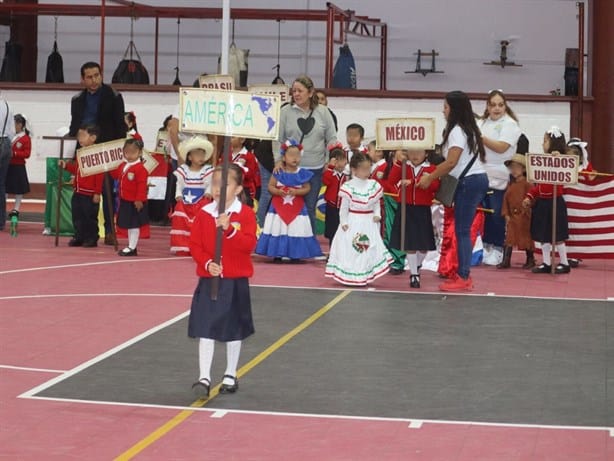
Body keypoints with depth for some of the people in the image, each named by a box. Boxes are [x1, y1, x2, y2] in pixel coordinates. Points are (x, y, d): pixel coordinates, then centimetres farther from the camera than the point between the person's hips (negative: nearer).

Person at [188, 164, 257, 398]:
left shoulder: (245, 214, -6)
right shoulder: (204, 213, 1)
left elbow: (249, 244, -16)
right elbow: (195, 245, 1)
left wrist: (229, 229, -29)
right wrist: (207, 263, -15)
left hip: (235, 281, -1)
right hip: (208, 280, 1)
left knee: (233, 331, 12)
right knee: (205, 330, -5)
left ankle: (231, 376, 27)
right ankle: (204, 378, -3)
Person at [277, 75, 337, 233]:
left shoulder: (323, 112, 4)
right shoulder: (286, 112, 1)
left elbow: (332, 139, 6)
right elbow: (278, 139, 2)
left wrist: (329, 161, -2)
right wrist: (278, 160, -7)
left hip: (315, 168, 1)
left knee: (310, 207, 7)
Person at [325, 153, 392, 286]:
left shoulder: (374, 185, 1)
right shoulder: (348, 187, -12)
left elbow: (377, 203, 8)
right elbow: (344, 207, -7)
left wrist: (377, 215, -7)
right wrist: (343, 222, -9)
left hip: (369, 224, 4)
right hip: (353, 223, -4)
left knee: (369, 248, 7)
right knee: (350, 249, 0)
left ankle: (364, 276, 16)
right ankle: (349, 277, 6)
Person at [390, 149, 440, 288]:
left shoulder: (431, 169, 0)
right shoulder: (403, 167, 3)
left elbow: (435, 186, -13)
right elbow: (392, 180, -13)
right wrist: (399, 162, -19)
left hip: (423, 210, 0)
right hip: (406, 209, 0)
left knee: (424, 244, 7)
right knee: (409, 244, -2)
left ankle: (417, 266, 36)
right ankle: (414, 275, 6)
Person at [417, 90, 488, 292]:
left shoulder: (457, 130, -11)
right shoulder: (468, 128, 17)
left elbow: (451, 162, -19)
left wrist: (429, 178, -11)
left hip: (469, 182, -10)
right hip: (477, 179, 10)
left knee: (462, 230, -7)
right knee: (463, 230, 11)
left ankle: (463, 278, -7)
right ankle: (463, 275, 13)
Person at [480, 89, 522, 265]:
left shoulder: (509, 124, -6)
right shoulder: (483, 122, 14)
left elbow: (501, 147, -17)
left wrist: (480, 137, -15)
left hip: (499, 178, -5)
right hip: (481, 176, 6)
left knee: (497, 214, -2)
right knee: (484, 213, 7)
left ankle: (497, 250, 8)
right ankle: (486, 246, 17)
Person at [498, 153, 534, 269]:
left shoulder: (526, 184, -8)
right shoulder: (511, 185, 9)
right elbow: (506, 199, 8)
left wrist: (525, 211, -18)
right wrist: (506, 214, 0)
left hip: (524, 216, -5)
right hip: (512, 216, 5)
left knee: (527, 238, 5)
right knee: (509, 238, -1)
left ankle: (530, 260, 17)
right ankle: (506, 261, -2)